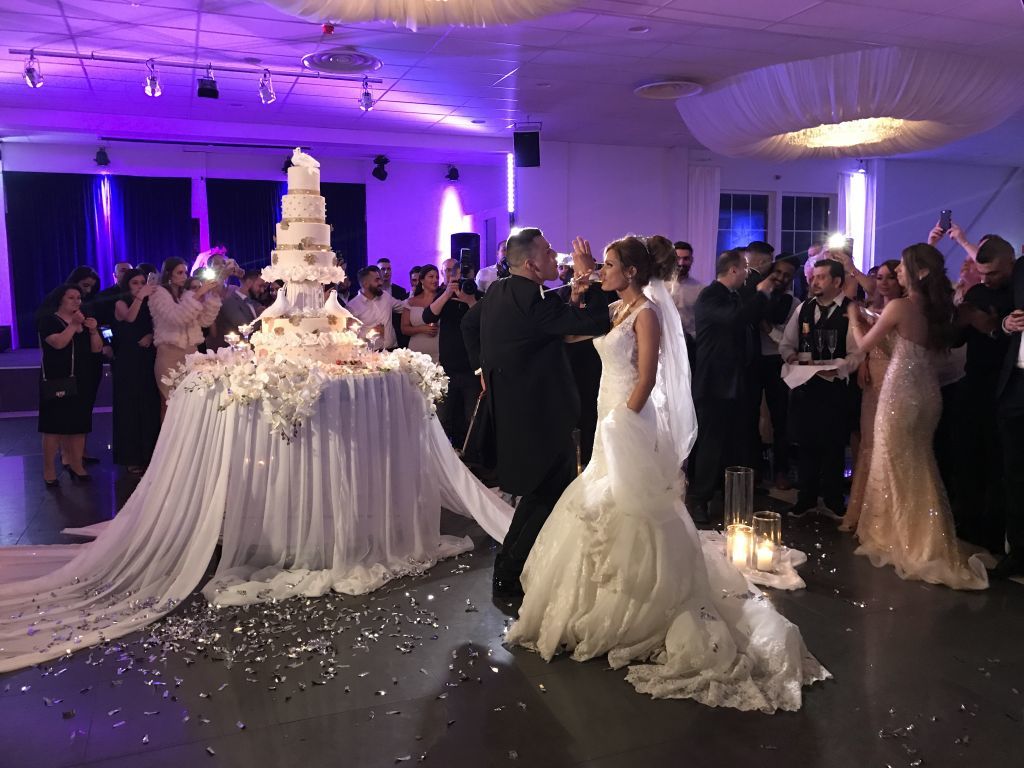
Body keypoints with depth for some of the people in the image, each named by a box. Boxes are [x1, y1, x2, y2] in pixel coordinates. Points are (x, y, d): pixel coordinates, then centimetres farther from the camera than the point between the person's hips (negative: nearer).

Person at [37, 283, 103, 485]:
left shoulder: (86, 320, 16)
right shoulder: (48, 320, -1)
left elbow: (96, 349, 8)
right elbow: (59, 343, -19)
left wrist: (93, 331, -7)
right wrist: (73, 324, -17)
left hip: (82, 381, 5)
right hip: (56, 381, -5)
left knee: (80, 425, 4)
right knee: (54, 426, -6)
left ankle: (76, 465, 12)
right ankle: (49, 471, -1)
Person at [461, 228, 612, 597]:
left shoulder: (497, 291, 5)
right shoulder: (534, 301, -24)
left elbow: (469, 323, 22)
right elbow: (597, 322, -25)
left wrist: (484, 366, 25)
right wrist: (588, 276, -16)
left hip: (509, 408, 10)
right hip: (541, 415, -10)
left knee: (539, 491, 23)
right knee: (555, 495, 3)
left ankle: (508, 563, 33)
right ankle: (511, 574, 9)